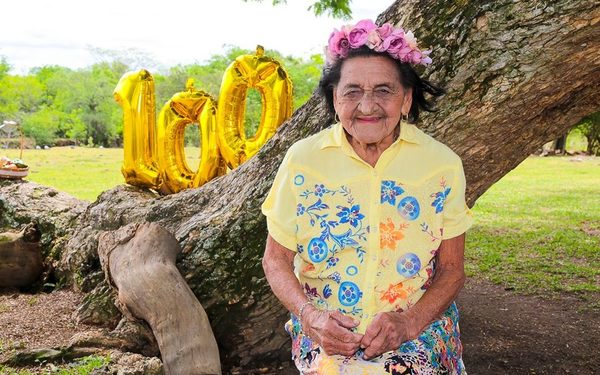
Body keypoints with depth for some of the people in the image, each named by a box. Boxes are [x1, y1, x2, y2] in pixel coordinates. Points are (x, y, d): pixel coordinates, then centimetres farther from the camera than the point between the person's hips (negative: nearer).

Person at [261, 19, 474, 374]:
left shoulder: (443, 164, -4)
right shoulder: (302, 160, -5)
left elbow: (451, 268, 2)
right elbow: (276, 259, 2)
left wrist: (409, 322, -15)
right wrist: (309, 315, -16)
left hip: (419, 322, 1)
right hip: (326, 328, 0)